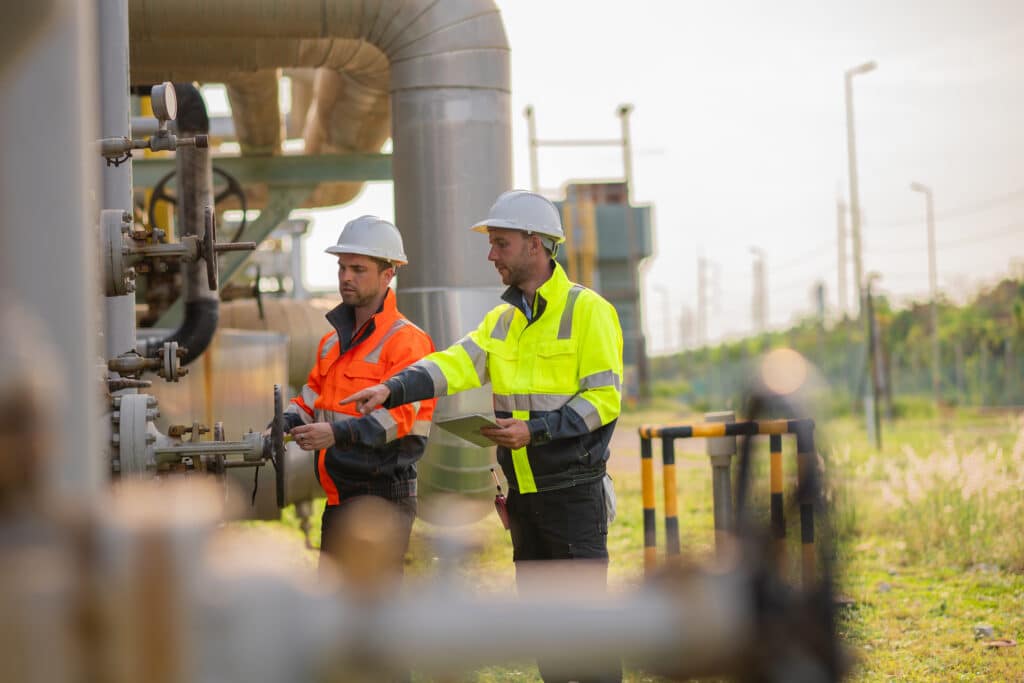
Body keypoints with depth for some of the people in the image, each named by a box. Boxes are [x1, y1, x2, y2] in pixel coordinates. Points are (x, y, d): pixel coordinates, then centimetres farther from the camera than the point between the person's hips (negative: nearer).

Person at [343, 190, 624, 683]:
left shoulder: (587, 310, -8)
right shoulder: (502, 319, 12)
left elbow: (604, 398, -12)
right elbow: (456, 364, -3)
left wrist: (535, 430, -21)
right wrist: (392, 389, -19)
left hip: (574, 490, -7)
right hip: (524, 492, 7)